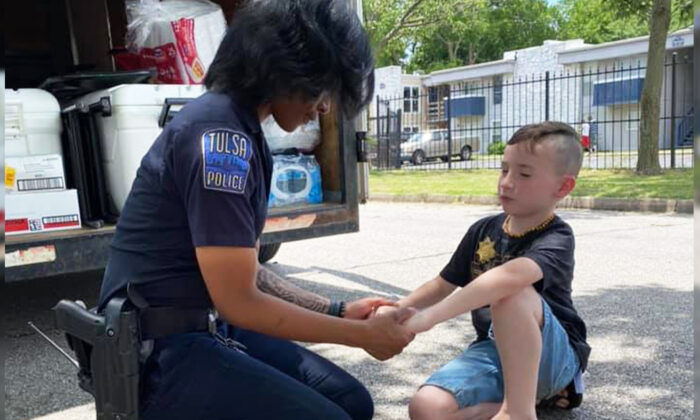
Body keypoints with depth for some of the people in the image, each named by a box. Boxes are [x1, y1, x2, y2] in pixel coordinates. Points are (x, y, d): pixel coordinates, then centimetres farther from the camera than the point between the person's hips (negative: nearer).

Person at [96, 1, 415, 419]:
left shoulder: (241, 132, 10)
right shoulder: (219, 132, -21)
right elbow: (238, 301, -19)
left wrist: (338, 311, 7)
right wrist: (360, 334, -11)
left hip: (211, 328, 9)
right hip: (162, 349, -9)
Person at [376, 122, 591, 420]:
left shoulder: (557, 239, -16)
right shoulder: (483, 230, 5)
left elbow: (509, 276, -38)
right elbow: (444, 285, 13)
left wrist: (430, 316, -47)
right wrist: (396, 310, -5)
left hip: (553, 356, -6)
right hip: (492, 351, 6)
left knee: (512, 292, -37)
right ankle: (540, 393, -6)